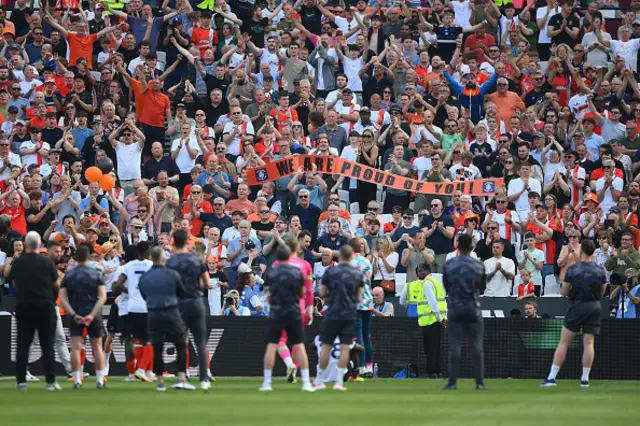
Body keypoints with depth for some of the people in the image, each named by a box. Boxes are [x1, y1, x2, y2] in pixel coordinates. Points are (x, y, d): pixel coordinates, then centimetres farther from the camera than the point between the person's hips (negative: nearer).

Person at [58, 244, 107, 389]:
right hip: (94, 314, 0)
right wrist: (92, 314, -14)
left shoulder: (68, 275, 3)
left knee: (76, 347, -1)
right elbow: (102, 297, -9)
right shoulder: (97, 274, 0)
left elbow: (63, 298, -5)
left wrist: (74, 315, -11)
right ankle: (100, 380, 7)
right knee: (97, 347, 8)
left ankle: (77, 380, -8)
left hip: (76, 315, 0)